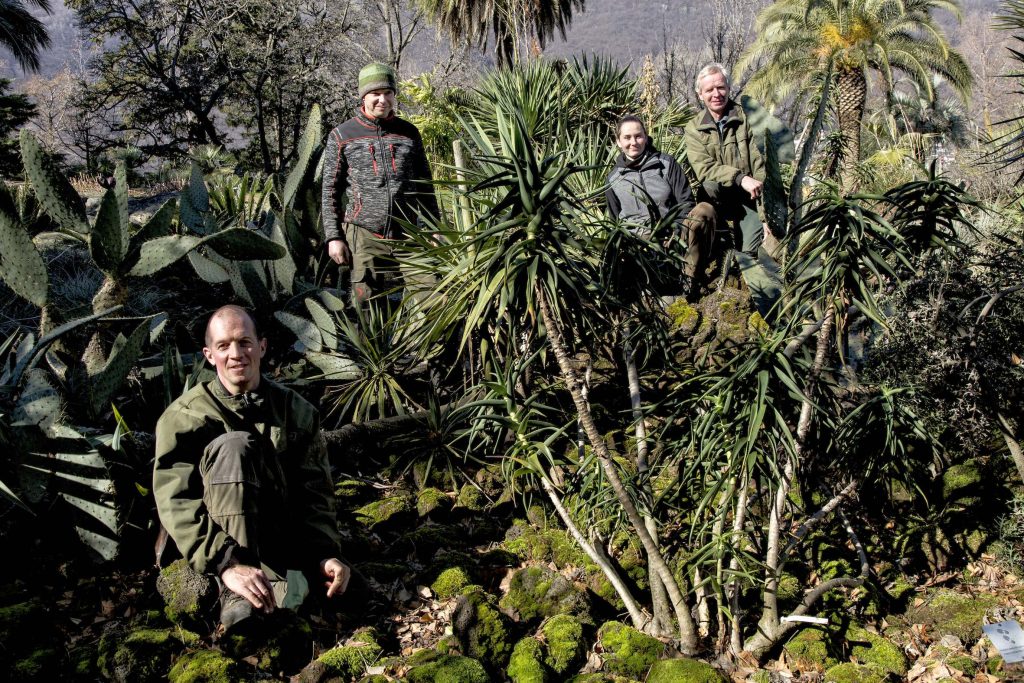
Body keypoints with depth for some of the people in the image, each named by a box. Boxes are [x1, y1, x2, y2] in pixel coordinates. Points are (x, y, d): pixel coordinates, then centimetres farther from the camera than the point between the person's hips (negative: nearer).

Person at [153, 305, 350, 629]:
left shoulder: (296, 411, 7)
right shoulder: (184, 417, -3)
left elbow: (315, 492, 2)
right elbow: (177, 502, -16)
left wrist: (326, 553, -17)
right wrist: (226, 563, -33)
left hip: (281, 542, 1)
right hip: (216, 549, -1)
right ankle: (235, 593, -36)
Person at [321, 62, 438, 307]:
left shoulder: (409, 133, 12)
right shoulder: (341, 136, 4)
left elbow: (424, 185, 16)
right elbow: (330, 190, 4)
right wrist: (333, 237, -2)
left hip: (407, 236, 2)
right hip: (364, 238, -2)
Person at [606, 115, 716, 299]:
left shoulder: (666, 163, 12)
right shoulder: (614, 179, 16)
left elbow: (685, 202, 6)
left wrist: (675, 231, -10)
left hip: (674, 235, 1)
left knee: (705, 209, -29)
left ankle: (689, 274, -29)